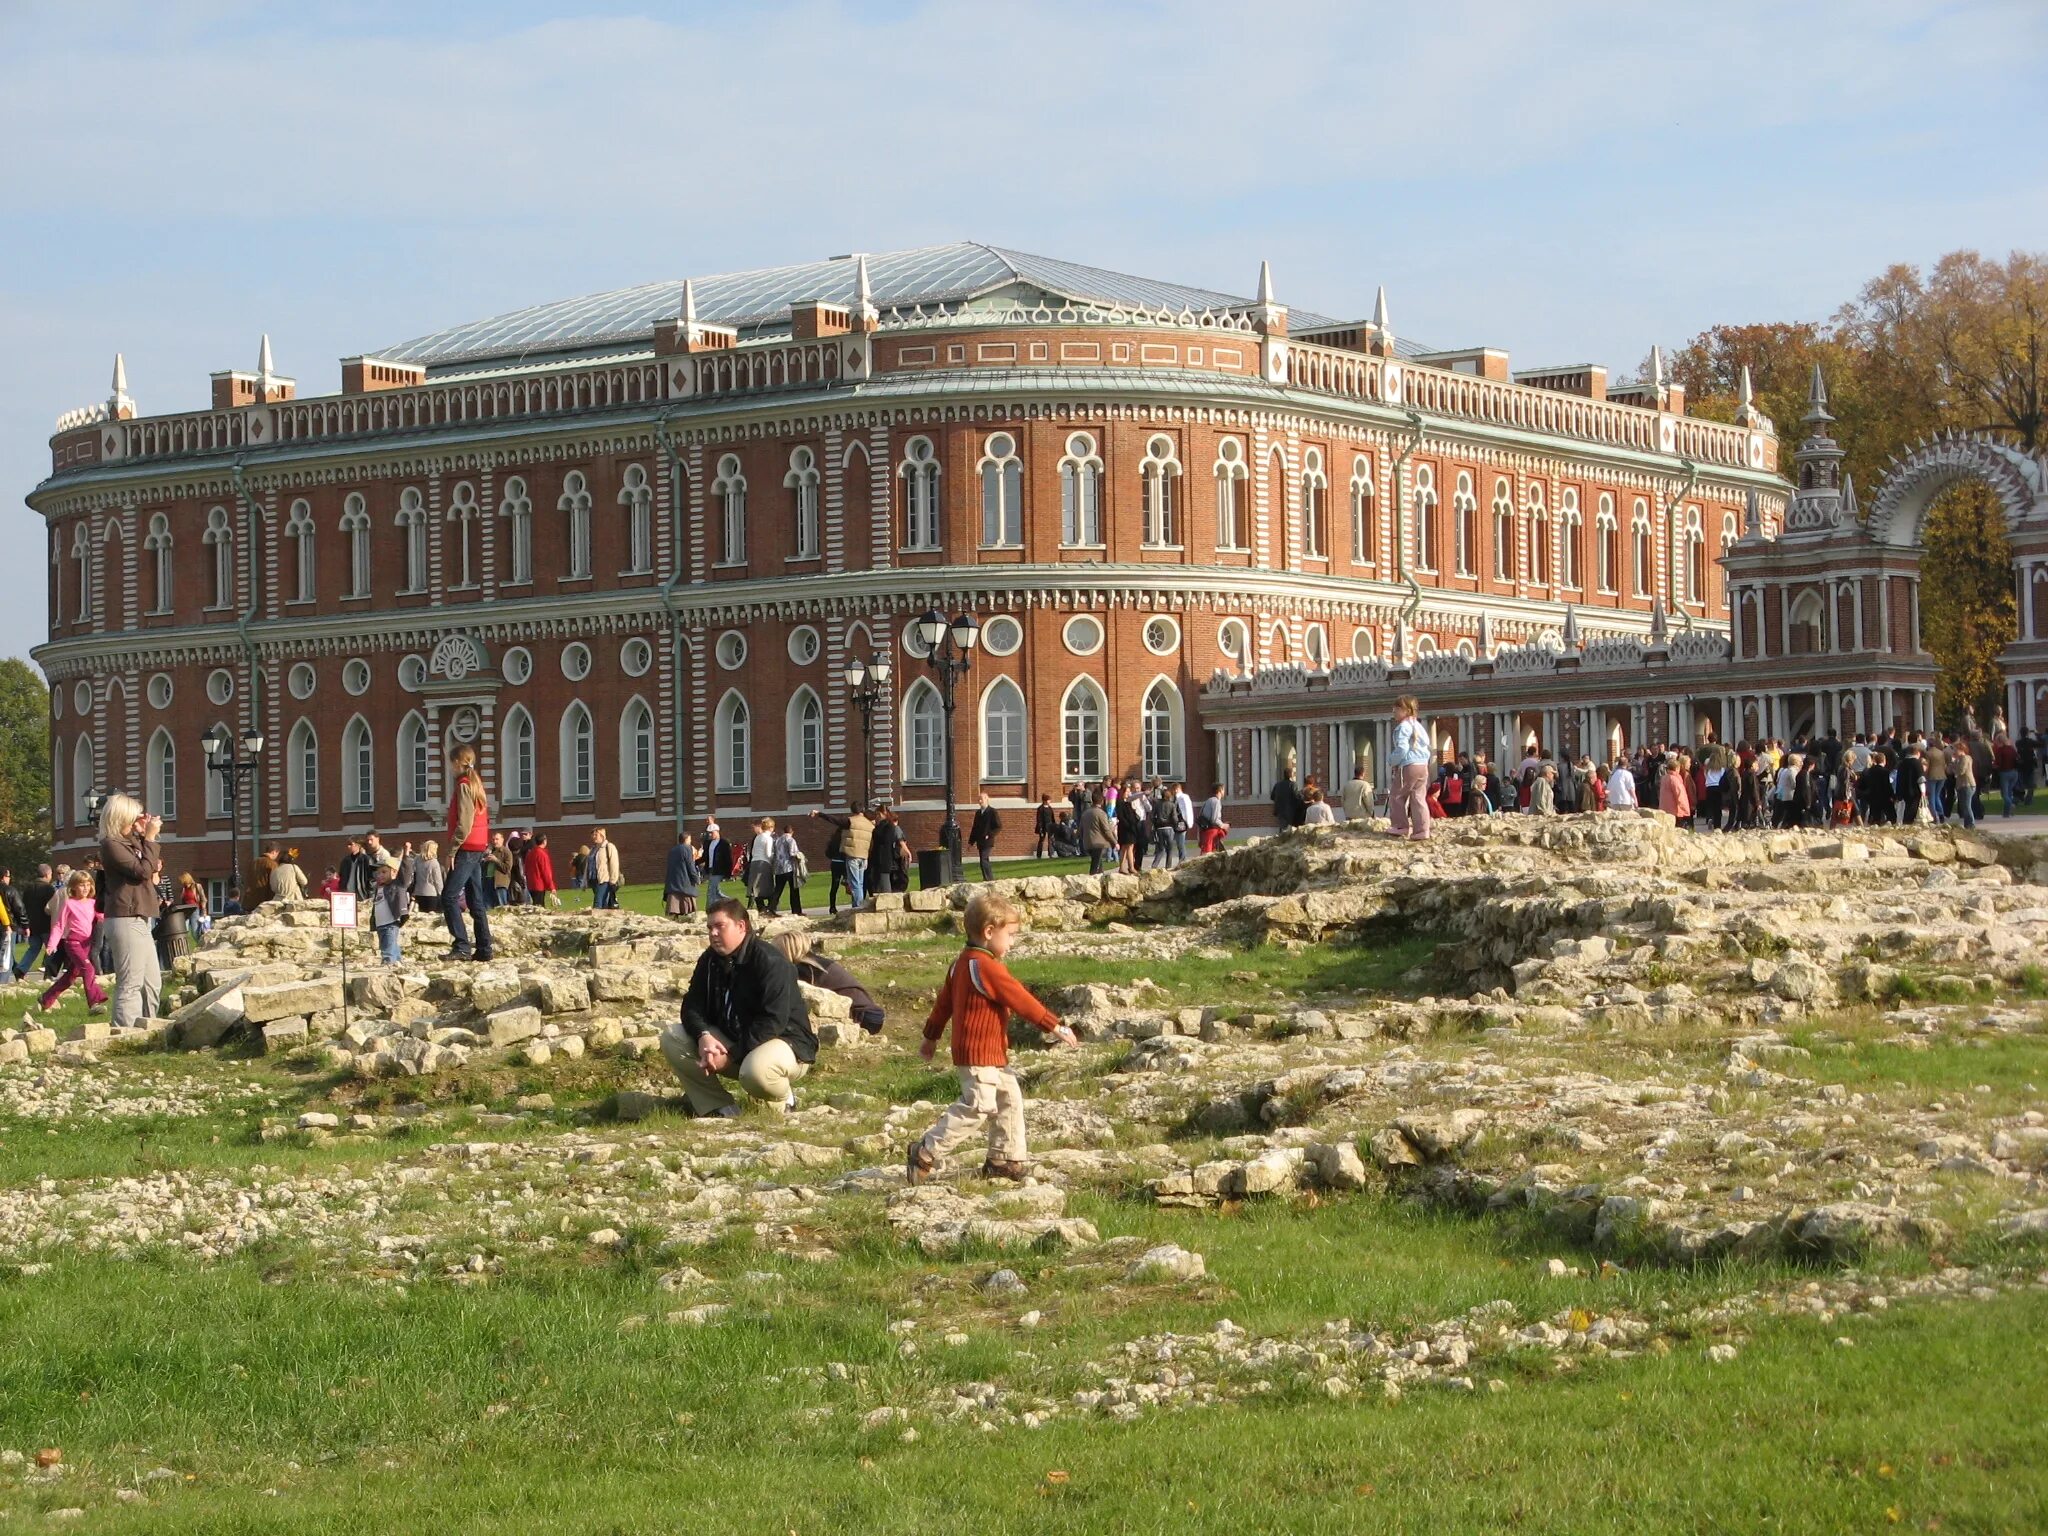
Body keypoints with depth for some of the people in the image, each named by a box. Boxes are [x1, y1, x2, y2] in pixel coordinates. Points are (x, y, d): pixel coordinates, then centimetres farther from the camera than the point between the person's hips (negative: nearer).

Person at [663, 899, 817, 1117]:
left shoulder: (771, 962, -21)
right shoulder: (709, 961, 3)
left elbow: (773, 1022, -26)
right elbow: (692, 1006, -1)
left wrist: (731, 1056, -28)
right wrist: (703, 1037, -24)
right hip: (729, 1040, 7)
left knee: (755, 1071, -42)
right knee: (672, 1040, -10)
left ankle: (783, 1103, -4)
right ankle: (720, 1108, -9)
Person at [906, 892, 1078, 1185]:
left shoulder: (961, 963, 12)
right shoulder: (987, 967, -19)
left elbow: (944, 1002, 20)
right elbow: (1021, 1000, -19)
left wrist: (932, 1037, 30)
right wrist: (1055, 1026, -14)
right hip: (979, 1056, -11)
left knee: (1010, 1100, 15)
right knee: (977, 1108, -11)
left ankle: (1004, 1160, 20)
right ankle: (925, 1154, -7)